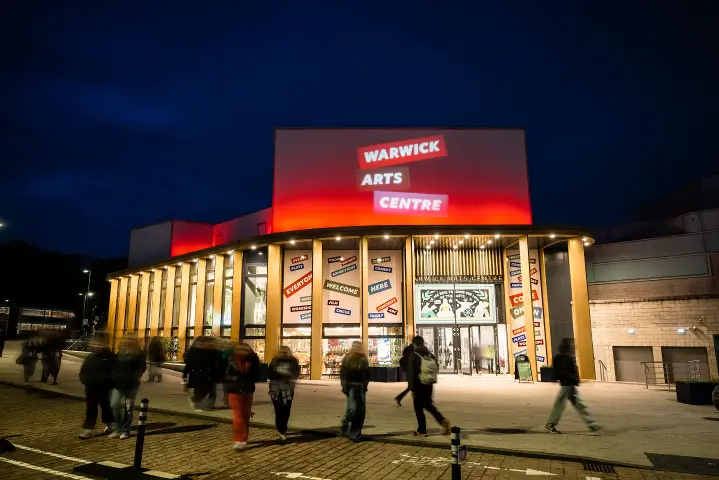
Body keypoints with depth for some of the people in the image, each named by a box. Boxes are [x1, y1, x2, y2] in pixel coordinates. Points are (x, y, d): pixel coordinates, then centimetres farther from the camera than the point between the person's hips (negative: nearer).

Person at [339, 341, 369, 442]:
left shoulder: (363, 360, 7)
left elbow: (367, 373, 15)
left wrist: (365, 384, 5)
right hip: (351, 387, -4)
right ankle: (344, 427, 10)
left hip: (361, 387, 4)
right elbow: (343, 373, -6)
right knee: (352, 408, -15)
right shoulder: (348, 359, -4)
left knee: (361, 410, 1)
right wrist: (345, 386, -12)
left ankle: (355, 433, 12)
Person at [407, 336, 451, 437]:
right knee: (428, 404, 23)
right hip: (429, 384, 6)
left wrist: (412, 389, -13)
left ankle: (422, 431, 14)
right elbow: (437, 367, 9)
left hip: (419, 385, -6)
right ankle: (442, 420, 7)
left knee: (418, 408, 8)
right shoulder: (430, 354, 3)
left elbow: (412, 373, -16)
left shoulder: (414, 356, -14)